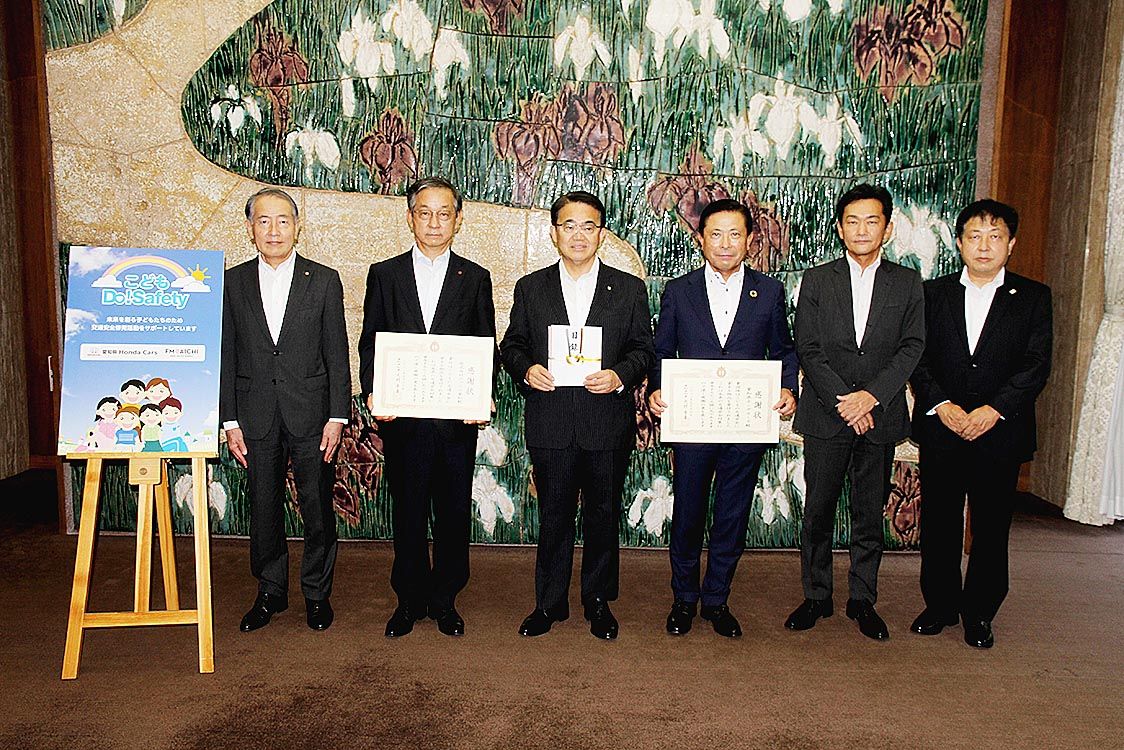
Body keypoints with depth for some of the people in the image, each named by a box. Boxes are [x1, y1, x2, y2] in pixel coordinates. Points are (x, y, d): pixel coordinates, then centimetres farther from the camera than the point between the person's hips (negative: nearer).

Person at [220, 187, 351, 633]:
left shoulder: (324, 280, 1)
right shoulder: (233, 282, 5)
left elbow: (337, 353, 0)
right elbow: (227, 356, 6)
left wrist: (337, 416, -6)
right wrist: (230, 420, 1)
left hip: (311, 414, -1)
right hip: (257, 416, 2)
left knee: (318, 509, 6)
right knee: (264, 509, 11)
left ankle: (317, 594, 23)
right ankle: (270, 592, 28)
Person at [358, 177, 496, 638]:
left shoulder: (475, 278, 6)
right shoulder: (384, 275, 7)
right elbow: (369, 343, 6)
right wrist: (373, 394, -10)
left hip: (457, 418, 0)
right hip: (402, 416, 0)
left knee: (454, 514, 8)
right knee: (407, 514, 10)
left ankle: (445, 600, 25)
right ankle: (409, 600, 26)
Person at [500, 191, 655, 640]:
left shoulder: (629, 290, 5)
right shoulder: (530, 288, 7)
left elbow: (644, 350, 4)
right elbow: (511, 345, 9)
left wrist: (620, 376, -15)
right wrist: (525, 370, -12)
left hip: (608, 423, 0)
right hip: (550, 423, 0)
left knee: (604, 515, 11)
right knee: (554, 516, 10)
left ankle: (598, 601, 29)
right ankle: (549, 603, 26)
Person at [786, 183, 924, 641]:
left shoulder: (907, 283, 8)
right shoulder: (816, 280, 4)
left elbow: (911, 347, -1)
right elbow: (808, 349, -3)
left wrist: (871, 395, -14)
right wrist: (843, 402, -12)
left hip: (880, 417, 1)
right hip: (825, 415, -1)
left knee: (870, 514, 9)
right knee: (818, 512, 5)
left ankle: (862, 600, 23)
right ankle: (816, 597, 20)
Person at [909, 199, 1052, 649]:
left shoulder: (1033, 298, 5)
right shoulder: (933, 293, 7)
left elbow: (1036, 365, -4)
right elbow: (918, 358, 1)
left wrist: (993, 409, -16)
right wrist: (942, 405, -13)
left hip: (1001, 431, -1)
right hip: (940, 428, 1)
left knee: (991, 528, 6)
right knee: (939, 523, 8)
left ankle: (979, 613, 22)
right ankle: (940, 604, 24)